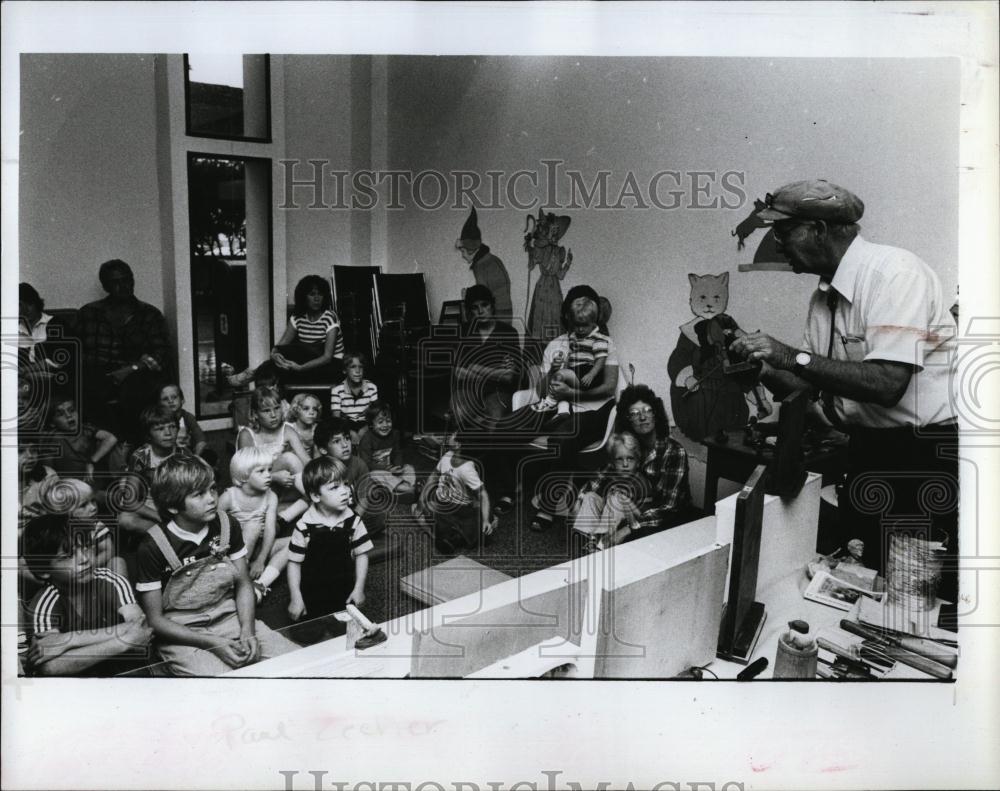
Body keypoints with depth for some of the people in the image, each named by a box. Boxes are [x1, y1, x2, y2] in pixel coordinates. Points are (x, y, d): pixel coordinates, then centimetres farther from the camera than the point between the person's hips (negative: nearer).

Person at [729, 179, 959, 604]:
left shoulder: (893, 271, -19)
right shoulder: (825, 292, 7)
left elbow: (886, 384, -28)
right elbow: (806, 384, 9)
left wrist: (794, 357, -27)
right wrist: (757, 365, -8)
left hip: (927, 453, -8)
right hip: (869, 450, 8)